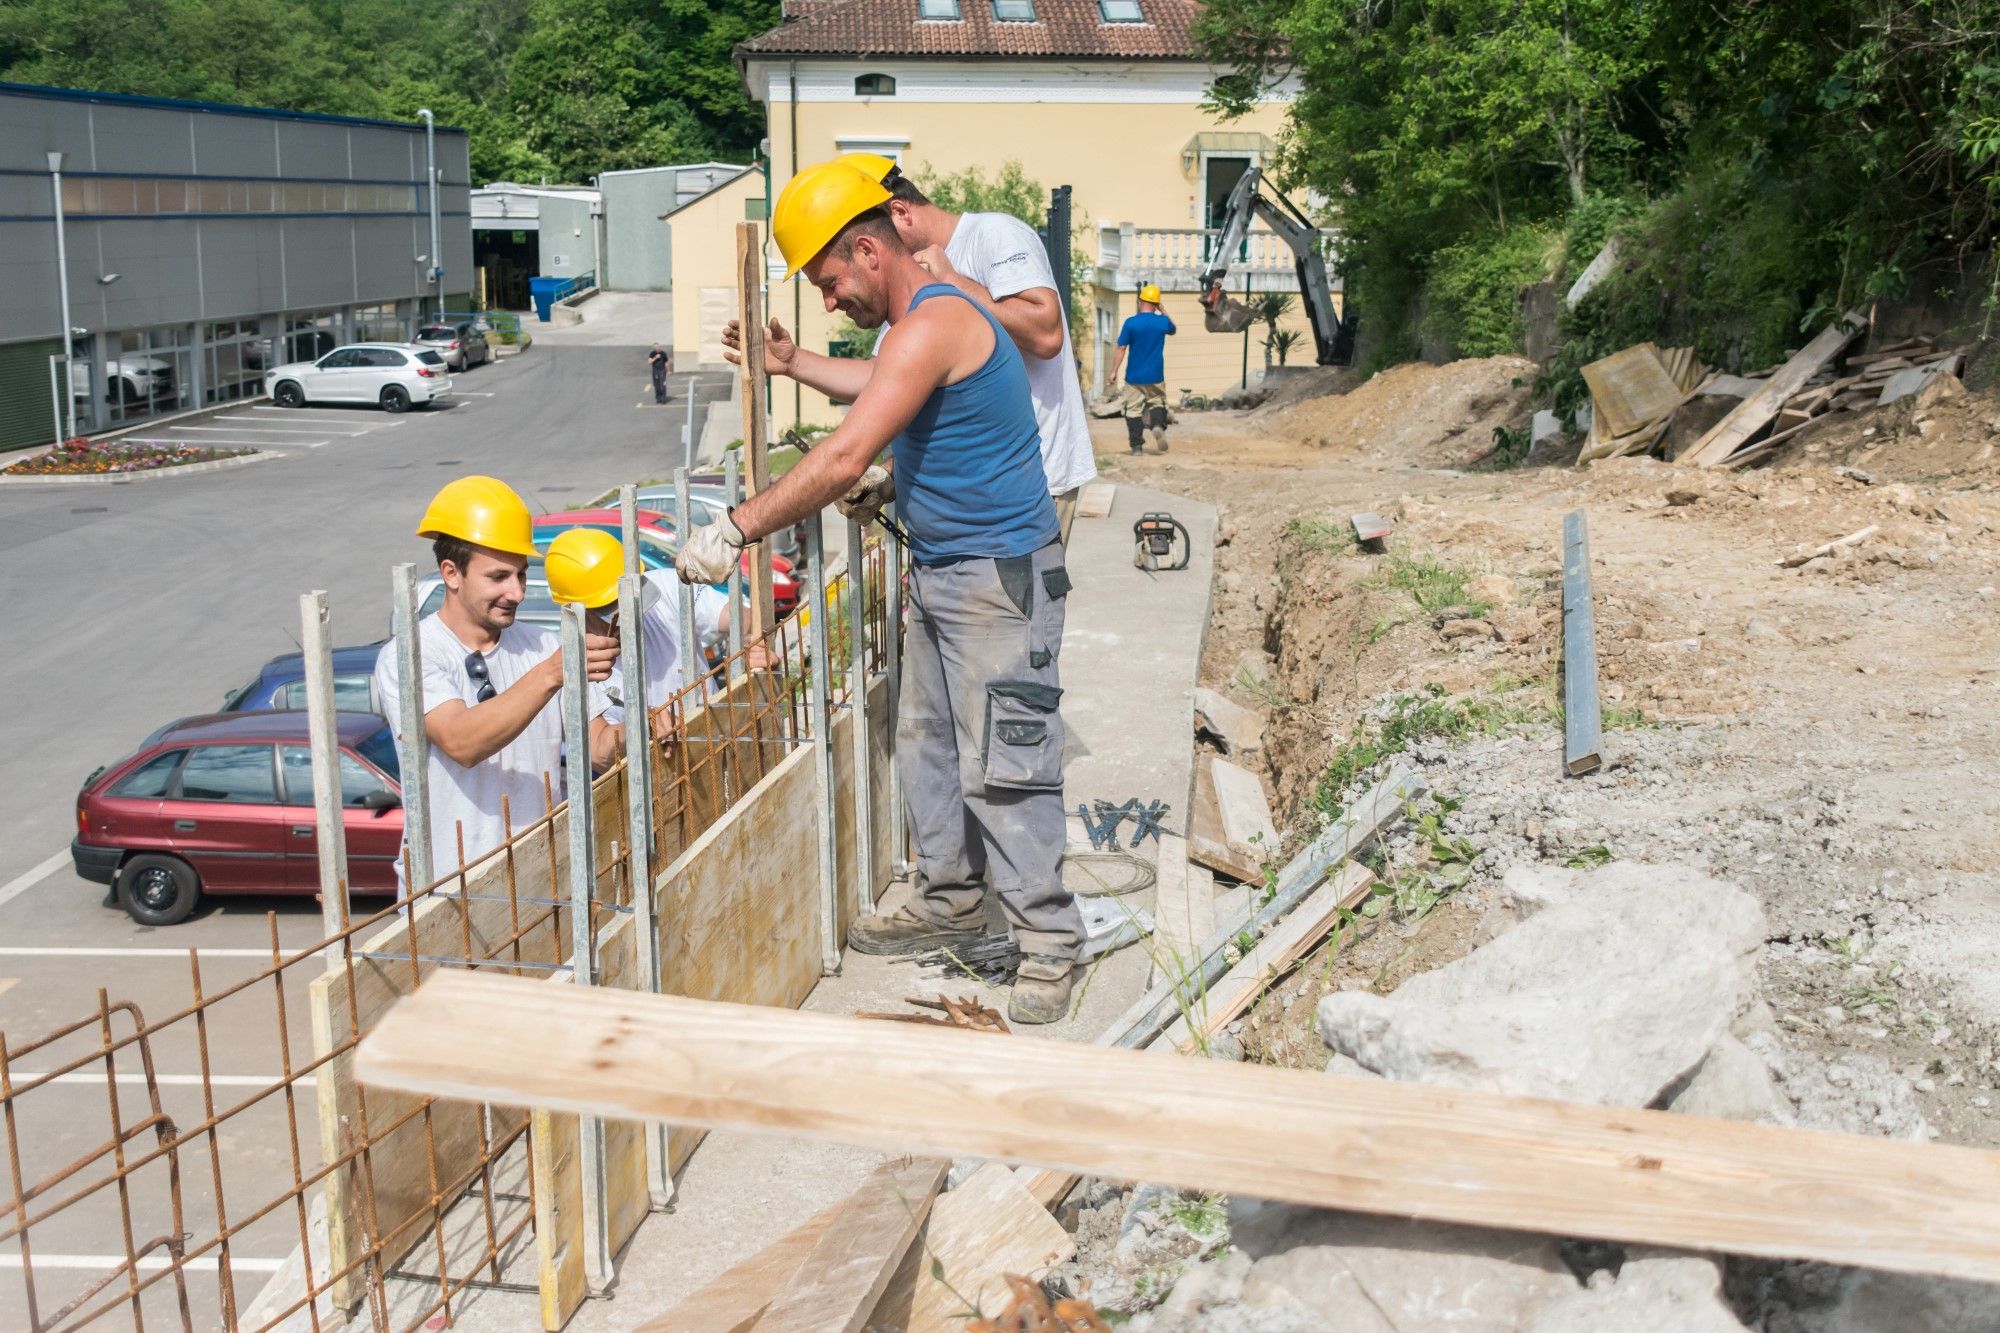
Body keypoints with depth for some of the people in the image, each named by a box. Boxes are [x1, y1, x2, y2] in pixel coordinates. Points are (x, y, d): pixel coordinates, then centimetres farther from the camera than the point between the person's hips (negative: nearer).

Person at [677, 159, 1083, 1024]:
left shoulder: (934, 322, -21)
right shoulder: (923, 323, 12)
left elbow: (842, 461, -28)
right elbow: (893, 394, 36)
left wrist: (734, 530, -24)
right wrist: (794, 364, 29)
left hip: (998, 578, -11)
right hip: (941, 573, 11)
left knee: (1001, 769, -7)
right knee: (928, 745, 17)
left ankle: (1048, 944, 3)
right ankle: (950, 902, 31)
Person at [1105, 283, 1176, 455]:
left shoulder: (1130, 323, -10)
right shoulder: (1162, 322, -3)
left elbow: (1121, 348, -9)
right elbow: (1172, 330, 22)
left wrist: (1113, 371, -3)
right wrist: (1162, 310, 23)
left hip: (1134, 377, -1)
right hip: (1155, 377, 2)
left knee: (1133, 409, 7)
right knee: (1157, 403, 17)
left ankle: (1137, 446, 6)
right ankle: (1158, 425, -14)